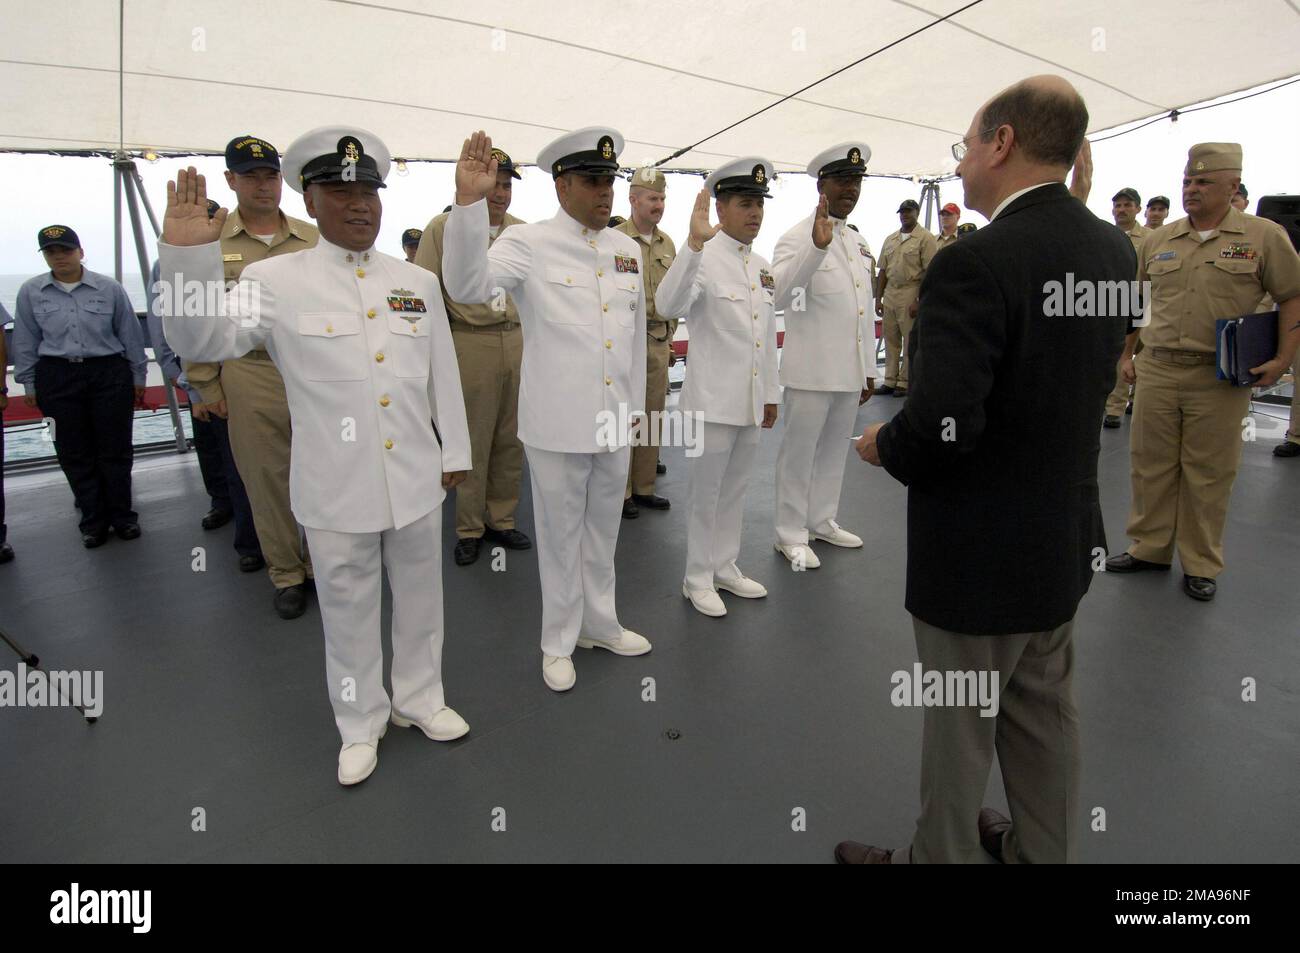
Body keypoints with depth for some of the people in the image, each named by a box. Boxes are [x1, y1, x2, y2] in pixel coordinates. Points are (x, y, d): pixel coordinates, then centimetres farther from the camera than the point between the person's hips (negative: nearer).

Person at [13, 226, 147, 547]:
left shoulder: (109, 288, -1)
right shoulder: (30, 292, 3)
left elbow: (130, 335, 6)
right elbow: (25, 342, 9)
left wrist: (138, 376, 8)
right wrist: (29, 384, 9)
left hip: (110, 375, -1)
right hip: (57, 379, 2)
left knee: (115, 450, 5)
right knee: (75, 454, 6)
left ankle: (122, 515, 19)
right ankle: (93, 521, 18)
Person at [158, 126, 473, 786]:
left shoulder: (417, 282, 5)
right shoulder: (276, 280, -5)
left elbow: (443, 376, 9)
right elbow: (199, 341, -14)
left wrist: (455, 452, 12)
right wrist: (184, 256, -28)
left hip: (416, 480, 3)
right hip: (336, 488, -3)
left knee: (420, 600, 17)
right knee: (348, 611, 13)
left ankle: (419, 698, 41)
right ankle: (360, 725, 34)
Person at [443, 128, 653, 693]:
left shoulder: (627, 250, 9)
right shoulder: (528, 243, -7)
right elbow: (468, 285, -23)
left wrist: (636, 403, 17)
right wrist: (469, 200, -33)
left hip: (615, 421, 5)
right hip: (558, 423, -5)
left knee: (603, 531, 18)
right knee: (560, 535, 9)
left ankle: (599, 624, 38)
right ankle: (559, 642, 28)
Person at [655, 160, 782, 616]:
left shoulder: (762, 266, 10)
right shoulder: (704, 258, -11)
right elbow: (669, 305, -31)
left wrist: (771, 394, 17)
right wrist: (694, 242, -41)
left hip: (751, 401, 7)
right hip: (713, 400, -6)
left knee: (734, 490, 17)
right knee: (706, 493, 5)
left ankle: (724, 567, 32)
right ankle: (698, 579, 20)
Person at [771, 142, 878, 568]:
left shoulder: (860, 243, 15)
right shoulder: (798, 238, -8)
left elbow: (866, 309, 19)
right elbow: (781, 295, -26)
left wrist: (869, 368, 17)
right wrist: (817, 245, -38)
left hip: (850, 371, 7)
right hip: (811, 371, -7)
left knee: (834, 451, 16)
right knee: (799, 453, 2)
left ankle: (822, 521, 31)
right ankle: (791, 534, 14)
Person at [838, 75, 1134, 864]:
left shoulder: (976, 263, -25)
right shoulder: (1115, 249, 2)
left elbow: (941, 425, -31)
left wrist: (884, 445, -11)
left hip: (981, 549, -8)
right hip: (1066, 535, 8)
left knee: (960, 728, 11)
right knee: (1046, 715, 24)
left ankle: (942, 856, 33)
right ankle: (1044, 850, 44)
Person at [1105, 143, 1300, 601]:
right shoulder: (1158, 241, 9)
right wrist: (1126, 355, 13)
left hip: (1220, 379, -3)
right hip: (1156, 371, 3)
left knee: (1209, 475, 5)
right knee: (1151, 465, 10)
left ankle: (1201, 564, 18)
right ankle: (1148, 548, 24)